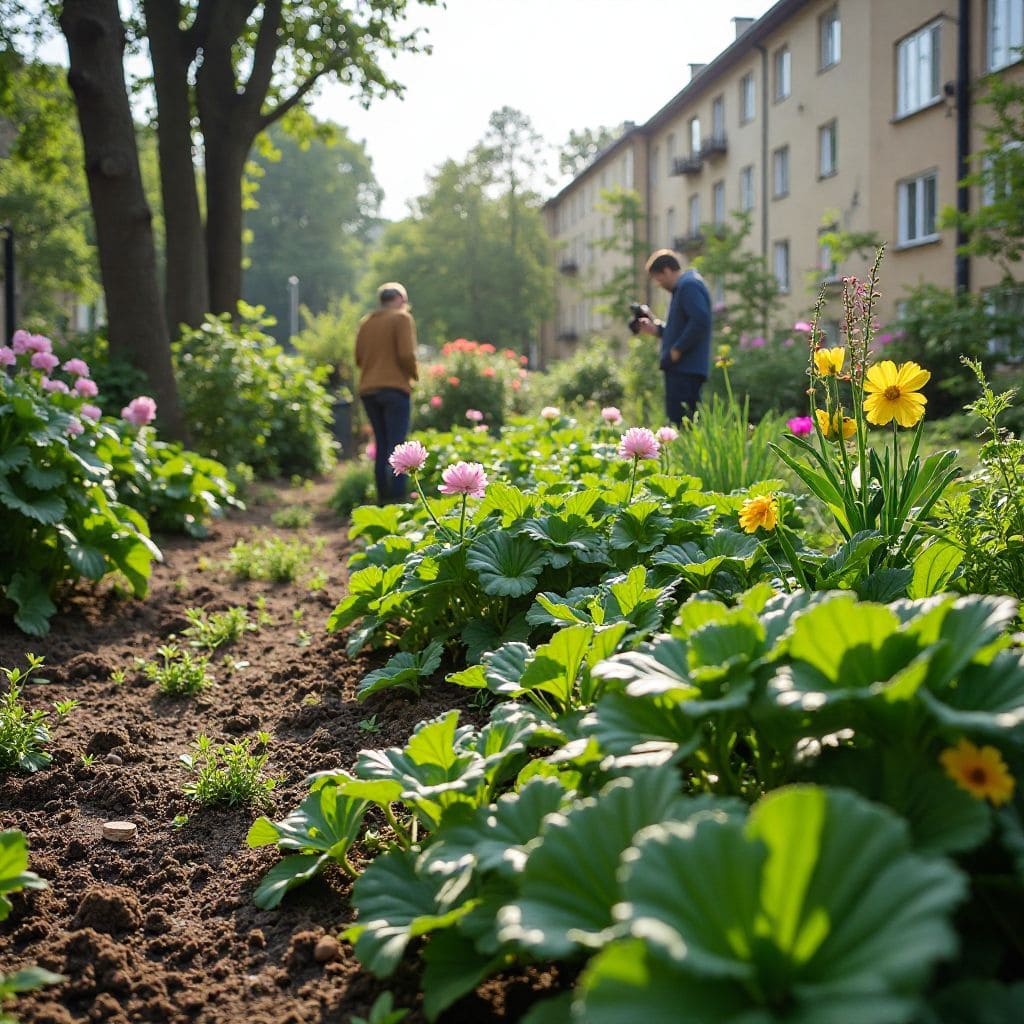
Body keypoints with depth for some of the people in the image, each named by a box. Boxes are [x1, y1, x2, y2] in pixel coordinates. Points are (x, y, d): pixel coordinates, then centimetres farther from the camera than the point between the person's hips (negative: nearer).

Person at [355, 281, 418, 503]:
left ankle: (383, 499, 8)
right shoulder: (402, 318, -2)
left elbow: (358, 358, 14)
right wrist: (414, 375, 5)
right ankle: (398, 498, -15)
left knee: (381, 445, 11)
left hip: (368, 390, 6)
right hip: (394, 388, -6)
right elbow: (407, 354, -12)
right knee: (397, 445, -7)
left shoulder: (366, 322, 16)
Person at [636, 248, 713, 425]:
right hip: (682, 368, 11)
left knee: (680, 423, -13)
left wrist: (677, 350, -17)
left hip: (685, 369, -11)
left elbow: (700, 321, -23)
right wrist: (657, 329, 16)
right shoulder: (683, 286, 23)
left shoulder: (689, 286, -10)